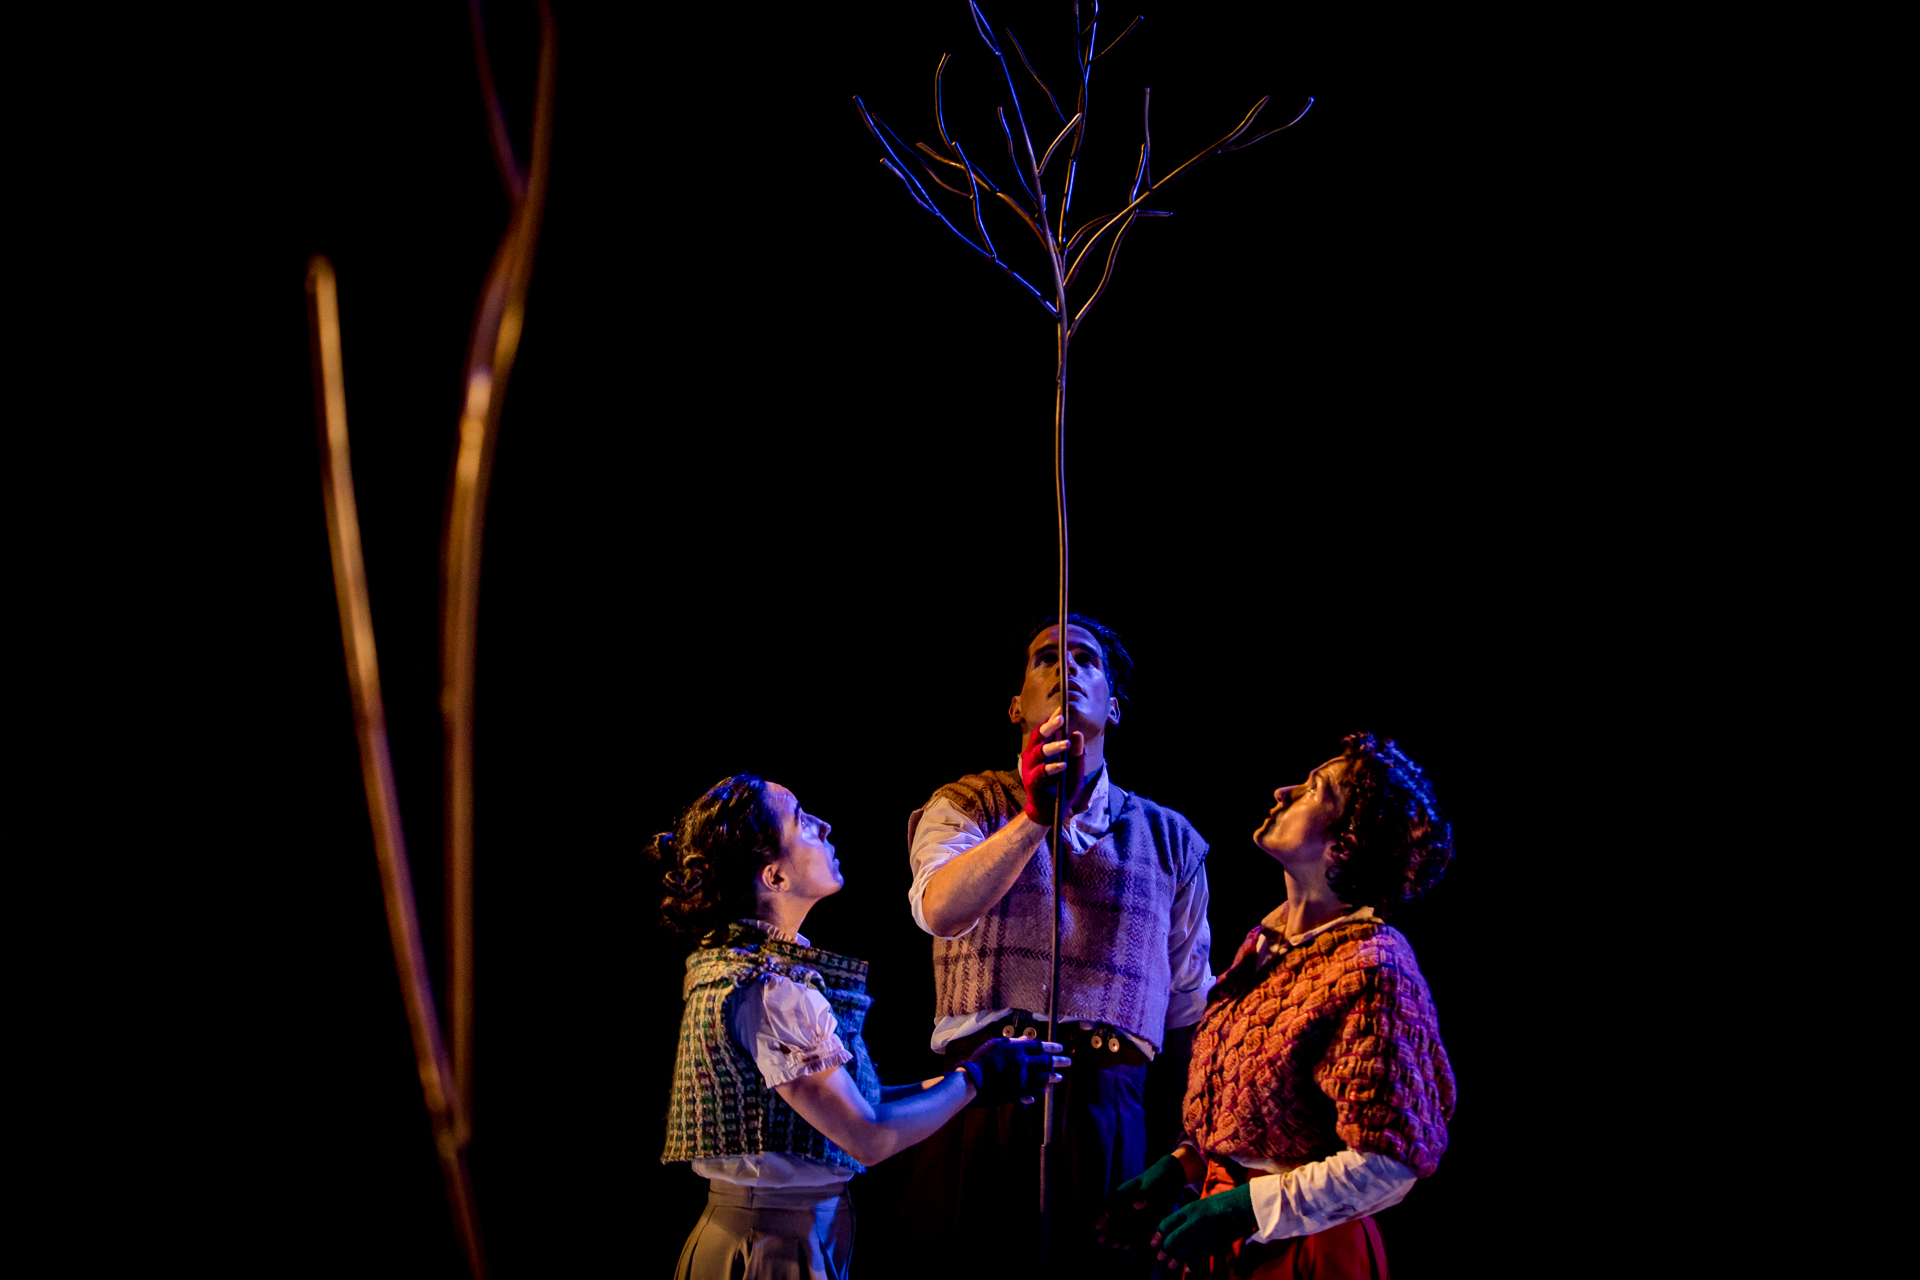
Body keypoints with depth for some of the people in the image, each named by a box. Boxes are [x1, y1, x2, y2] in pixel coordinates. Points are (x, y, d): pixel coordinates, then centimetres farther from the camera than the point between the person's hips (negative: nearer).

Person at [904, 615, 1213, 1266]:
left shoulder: (1171, 839, 15)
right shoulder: (965, 807, 9)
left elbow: (1188, 1005, 16)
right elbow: (940, 911, -14)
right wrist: (1033, 815, -24)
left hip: (1110, 1111, 2)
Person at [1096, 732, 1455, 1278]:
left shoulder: (1369, 967, -20)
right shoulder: (1270, 936, 5)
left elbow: (1389, 1164, -22)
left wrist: (1245, 1207, -21)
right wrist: (1177, 1167, 4)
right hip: (1229, 1236, 7)